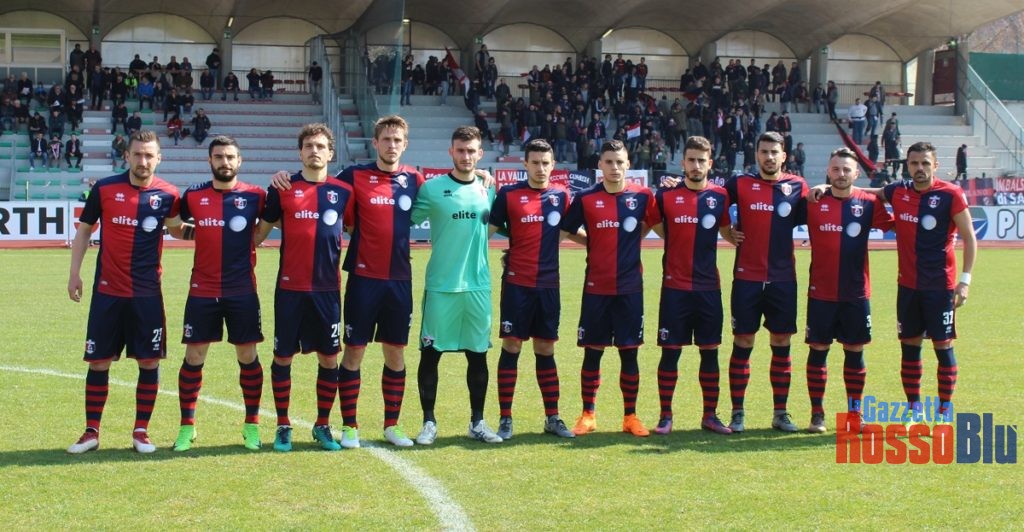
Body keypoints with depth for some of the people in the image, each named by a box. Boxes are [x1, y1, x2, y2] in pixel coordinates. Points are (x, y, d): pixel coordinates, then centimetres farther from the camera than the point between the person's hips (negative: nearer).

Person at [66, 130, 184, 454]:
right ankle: (91, 432, 15)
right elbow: (84, 230, 8)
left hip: (148, 293, 0)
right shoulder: (104, 189, -2)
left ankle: (141, 432, 14)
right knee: (99, 362, 4)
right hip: (107, 291, 0)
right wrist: (74, 273, 4)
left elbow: (176, 229, 15)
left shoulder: (168, 195, -2)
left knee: (149, 362, 1)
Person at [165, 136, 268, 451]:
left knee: (248, 357, 4)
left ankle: (252, 425, 16)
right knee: (194, 356, 2)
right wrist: (196, 232, 2)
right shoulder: (193, 196, 4)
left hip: (242, 291, -1)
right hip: (202, 291, 1)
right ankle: (187, 427, 12)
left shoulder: (254, 196, -2)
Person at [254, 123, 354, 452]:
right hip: (290, 287, -1)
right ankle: (283, 427, 17)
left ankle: (322, 426, 20)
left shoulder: (343, 191, 4)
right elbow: (261, 231, 7)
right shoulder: (283, 189, 0)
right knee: (283, 357, 4)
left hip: (328, 288, 1)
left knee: (329, 358, 5)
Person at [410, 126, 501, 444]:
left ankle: (477, 423, 19)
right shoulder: (432, 189, -4)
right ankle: (429, 422, 13)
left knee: (478, 355, 8)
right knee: (430, 353, 2)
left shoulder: (487, 189, 7)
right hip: (440, 286, -3)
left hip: (478, 286, 3)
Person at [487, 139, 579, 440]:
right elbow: (489, 229, 0)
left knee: (546, 350, 10)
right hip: (517, 283, -3)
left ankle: (553, 418, 18)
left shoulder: (560, 195, 6)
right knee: (511, 348, -1)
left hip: (548, 285, 3)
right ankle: (505, 419, 6)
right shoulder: (508, 195, -2)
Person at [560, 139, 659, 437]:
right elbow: (565, 231, 6)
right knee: (592, 352, 5)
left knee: (629, 352, 5)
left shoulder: (642, 196, 0)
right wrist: (593, 243, 1)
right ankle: (588, 415, 16)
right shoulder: (586, 199, -2)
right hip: (596, 287, 0)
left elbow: (653, 222, 17)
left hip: (630, 287, 0)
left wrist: (633, 241, 8)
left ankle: (630, 416, 14)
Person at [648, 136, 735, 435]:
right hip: (675, 287, -2)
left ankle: (710, 415, 17)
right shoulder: (666, 195, -2)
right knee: (670, 351, 1)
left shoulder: (720, 196, 3)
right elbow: (655, 226, 11)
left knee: (710, 351, 7)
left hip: (709, 287, 2)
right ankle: (665, 416, 10)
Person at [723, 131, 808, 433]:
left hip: (783, 279, 1)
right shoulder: (740, 185, 1)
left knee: (781, 346, 7)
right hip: (747, 278, -1)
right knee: (742, 344, 1)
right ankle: (737, 413, 9)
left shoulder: (797, 187, 4)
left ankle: (781, 413, 16)